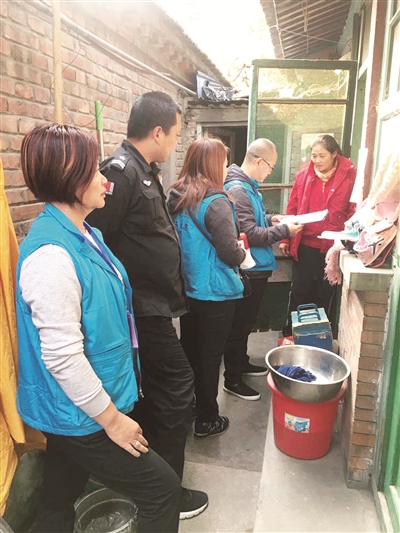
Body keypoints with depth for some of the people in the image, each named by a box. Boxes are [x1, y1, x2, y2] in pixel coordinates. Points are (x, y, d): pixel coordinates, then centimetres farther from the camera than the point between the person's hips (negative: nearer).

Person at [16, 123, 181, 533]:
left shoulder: (81, 234, 4)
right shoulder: (51, 254, -27)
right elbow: (62, 357, -27)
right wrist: (111, 417, -17)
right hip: (79, 415, -8)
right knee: (163, 491, 7)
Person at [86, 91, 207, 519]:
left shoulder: (144, 171, 12)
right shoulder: (121, 171, -20)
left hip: (152, 304, 10)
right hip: (142, 308, -10)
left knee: (156, 390, 21)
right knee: (177, 388, 0)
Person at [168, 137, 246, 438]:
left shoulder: (177, 198, 2)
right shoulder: (216, 202, -19)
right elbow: (230, 253, -20)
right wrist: (242, 254, 2)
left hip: (187, 288, 7)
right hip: (215, 293, -7)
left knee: (189, 351, 21)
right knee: (210, 357, 8)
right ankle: (206, 420, 24)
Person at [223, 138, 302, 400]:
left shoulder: (248, 186, 11)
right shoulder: (238, 190, -21)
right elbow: (250, 234, -25)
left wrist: (269, 219, 8)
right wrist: (284, 231, -16)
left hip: (256, 268, 10)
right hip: (248, 270, -10)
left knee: (246, 322, 22)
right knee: (240, 324, 3)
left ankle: (242, 362, 40)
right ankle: (232, 379, 17)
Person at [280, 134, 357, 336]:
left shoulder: (349, 175, -5)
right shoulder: (303, 176, 3)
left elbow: (354, 211, -5)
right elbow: (292, 209, 6)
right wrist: (285, 239, 5)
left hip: (332, 247, -2)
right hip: (303, 245, 2)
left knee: (325, 294, 12)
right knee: (299, 292, 12)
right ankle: (291, 333, 28)